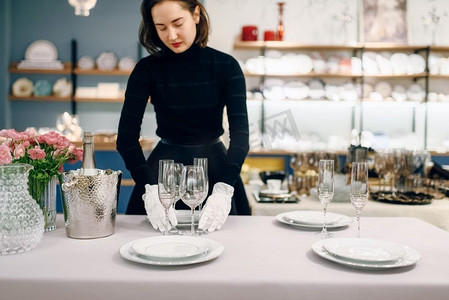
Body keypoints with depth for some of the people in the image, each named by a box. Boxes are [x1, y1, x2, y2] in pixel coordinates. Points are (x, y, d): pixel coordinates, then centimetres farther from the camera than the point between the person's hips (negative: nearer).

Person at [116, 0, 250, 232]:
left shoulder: (226, 66, -10)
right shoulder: (147, 69, -9)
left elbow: (240, 132, -18)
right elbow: (126, 136, -15)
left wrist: (224, 189, -33)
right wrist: (149, 189, -30)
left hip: (213, 167, 0)